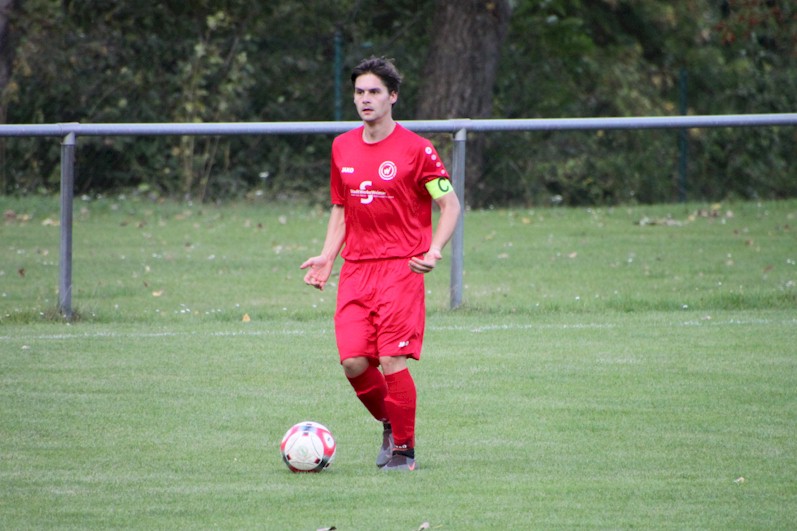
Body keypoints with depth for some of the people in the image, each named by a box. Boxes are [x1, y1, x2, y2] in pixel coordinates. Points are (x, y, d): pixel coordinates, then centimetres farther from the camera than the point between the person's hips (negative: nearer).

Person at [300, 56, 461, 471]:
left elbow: (450, 205, -1)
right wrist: (327, 257, 9)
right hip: (355, 270, 5)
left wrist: (434, 251, -16)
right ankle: (389, 424, 22)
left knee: (393, 361, -11)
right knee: (354, 362, -5)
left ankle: (404, 449, 4)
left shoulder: (415, 149, -5)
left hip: (400, 269, -5)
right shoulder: (343, 148, 12)